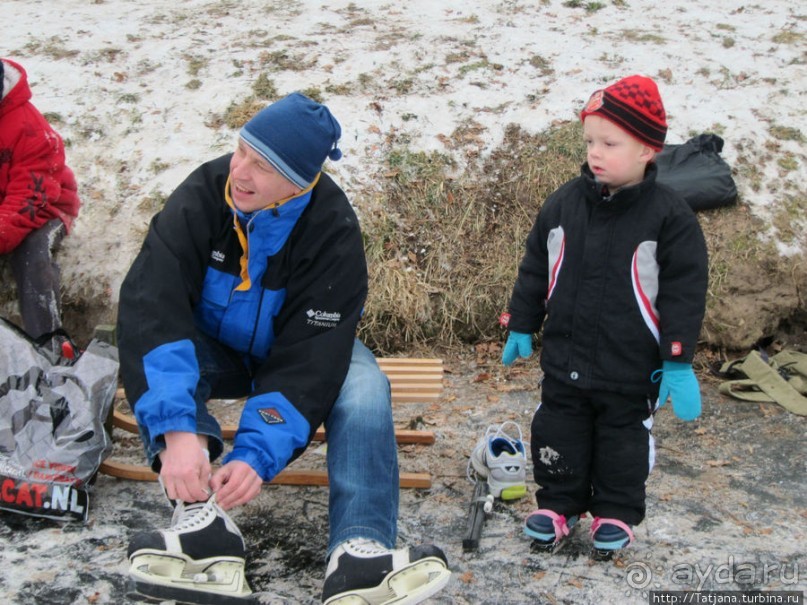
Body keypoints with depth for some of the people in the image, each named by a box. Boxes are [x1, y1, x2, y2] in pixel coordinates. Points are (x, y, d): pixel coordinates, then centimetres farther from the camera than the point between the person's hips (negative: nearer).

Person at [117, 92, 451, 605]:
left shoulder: (334, 231, -26)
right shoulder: (203, 194, -25)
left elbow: (309, 358, -30)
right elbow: (151, 308, -35)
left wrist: (258, 453, -42)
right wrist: (176, 429, -48)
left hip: (295, 350, -1)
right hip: (214, 350, 1)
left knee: (364, 386, -29)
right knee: (150, 354, -29)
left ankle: (359, 548, -37)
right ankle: (203, 516, -42)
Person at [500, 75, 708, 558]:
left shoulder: (670, 217, -13)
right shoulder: (563, 205, -2)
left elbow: (684, 292, -11)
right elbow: (534, 272, 7)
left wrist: (678, 360, -13)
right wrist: (521, 327, 9)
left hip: (631, 369, -3)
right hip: (564, 359, 3)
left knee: (624, 440, 13)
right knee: (558, 435, 13)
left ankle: (616, 514, 31)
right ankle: (560, 504, 32)